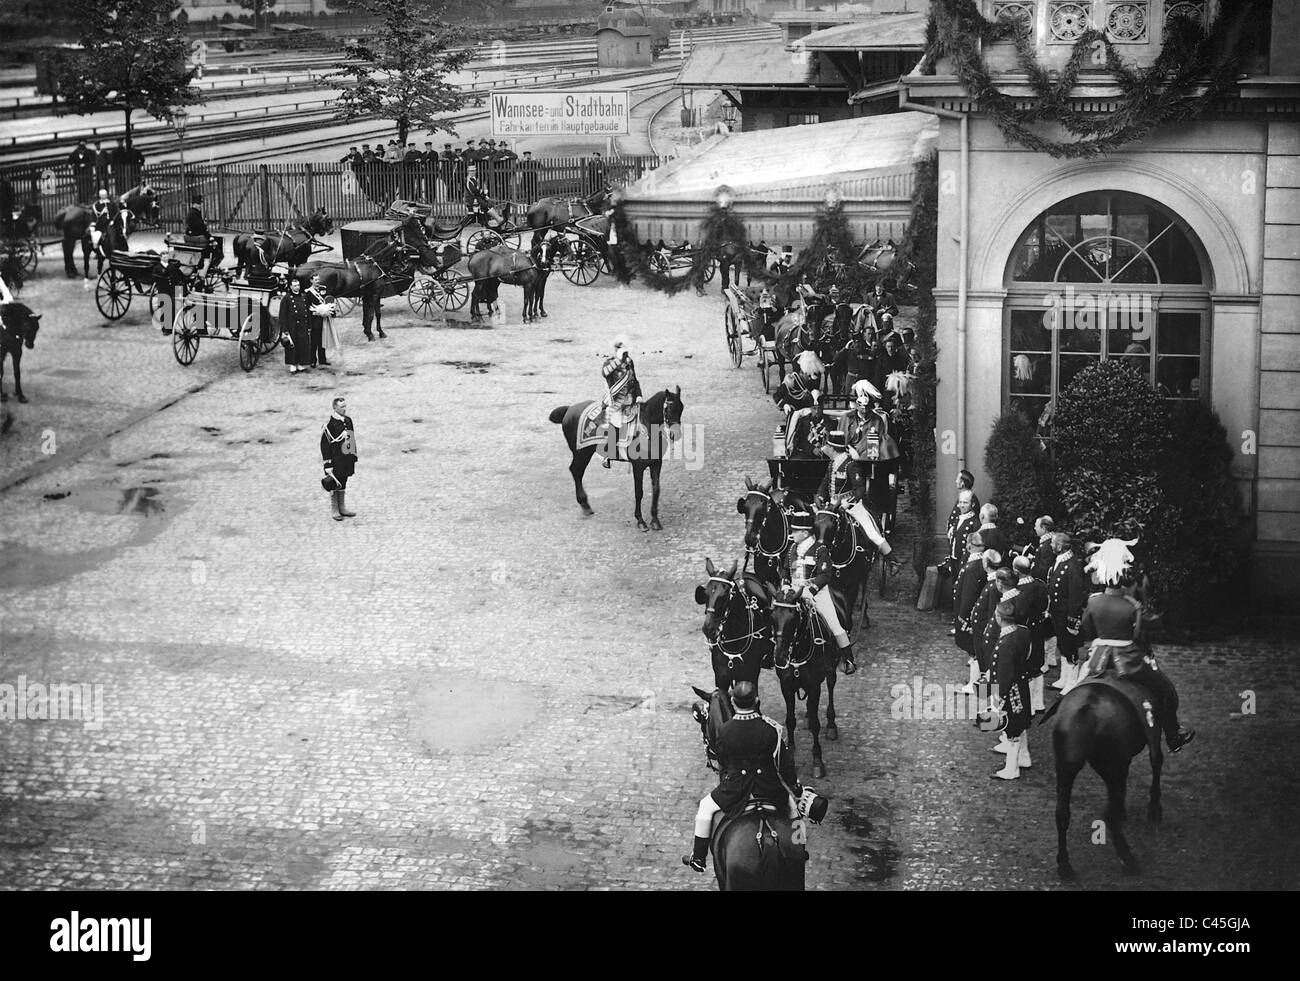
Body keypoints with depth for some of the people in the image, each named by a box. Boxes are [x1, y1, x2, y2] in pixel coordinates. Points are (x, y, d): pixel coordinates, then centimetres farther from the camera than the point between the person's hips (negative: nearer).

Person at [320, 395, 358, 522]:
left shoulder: (348, 420, 6)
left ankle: (342, 508, 24)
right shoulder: (329, 424, -15)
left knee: (343, 483, 15)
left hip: (346, 459, 6)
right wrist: (328, 465, -16)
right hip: (335, 461, -6)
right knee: (335, 485, 1)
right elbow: (325, 444, -14)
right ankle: (334, 511, 12)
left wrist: (354, 458, 14)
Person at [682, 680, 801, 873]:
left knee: (706, 807, 24)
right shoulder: (773, 728, -16)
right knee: (794, 800, 30)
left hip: (734, 789, -1)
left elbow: (721, 762, 2)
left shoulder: (723, 730, -15)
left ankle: (698, 858, 29)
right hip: (769, 789, 1)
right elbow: (785, 762, -6)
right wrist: (793, 784, 12)